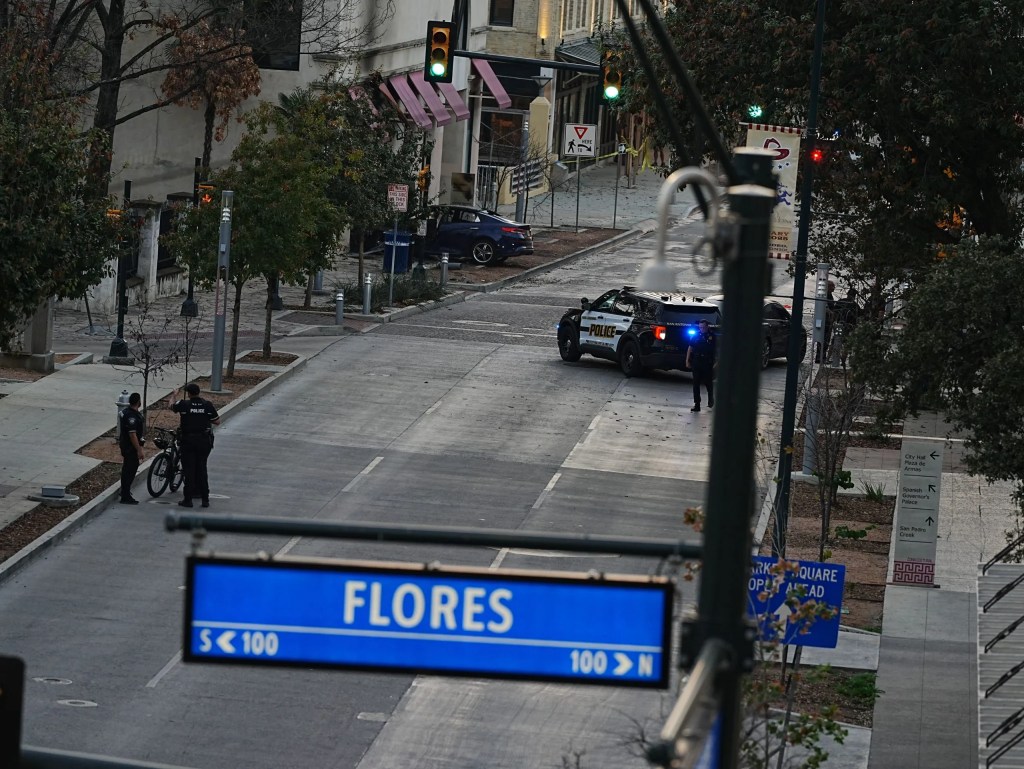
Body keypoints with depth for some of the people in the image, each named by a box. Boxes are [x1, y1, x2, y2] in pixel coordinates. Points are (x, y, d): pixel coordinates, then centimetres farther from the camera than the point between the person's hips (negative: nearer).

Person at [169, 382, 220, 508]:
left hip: (188, 441, -2)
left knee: (189, 470, 3)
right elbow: (217, 421, 2)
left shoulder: (184, 404, -9)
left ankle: (188, 499, 3)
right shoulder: (207, 405, -4)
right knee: (202, 469, 11)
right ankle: (205, 499, 12)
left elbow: (172, 406, 13)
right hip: (204, 440, 2)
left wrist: (173, 395, 33)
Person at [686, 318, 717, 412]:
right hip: (696, 362, 2)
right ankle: (697, 404, 1)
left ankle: (711, 400, 34)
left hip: (707, 363, -2)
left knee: (708, 383, 9)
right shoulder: (696, 336, 5)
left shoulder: (712, 337, -1)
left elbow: (716, 351, 0)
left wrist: (716, 362, -8)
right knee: (696, 384, -1)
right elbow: (690, 348, 10)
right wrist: (687, 361, 6)